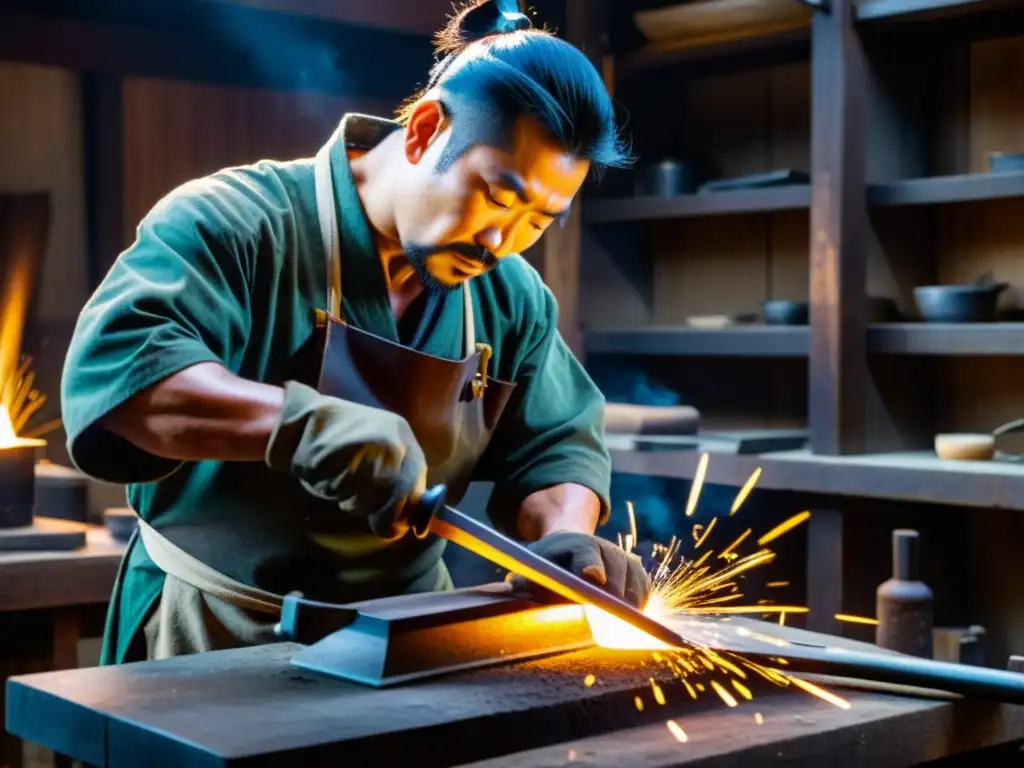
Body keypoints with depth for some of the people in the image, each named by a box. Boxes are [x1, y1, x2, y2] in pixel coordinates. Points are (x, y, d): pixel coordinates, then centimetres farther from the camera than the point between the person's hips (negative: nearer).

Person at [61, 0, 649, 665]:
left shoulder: (513, 299, 4)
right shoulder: (239, 224, -16)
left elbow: (556, 443, 9)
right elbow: (113, 365, -29)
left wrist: (564, 535, -13)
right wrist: (304, 420, -42)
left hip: (405, 642, 5)